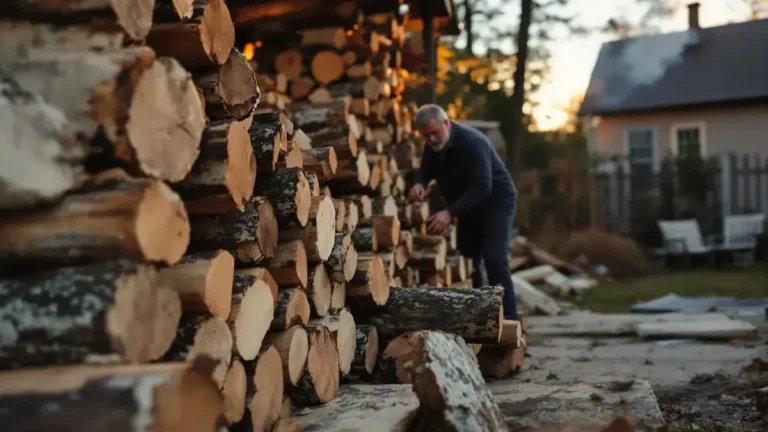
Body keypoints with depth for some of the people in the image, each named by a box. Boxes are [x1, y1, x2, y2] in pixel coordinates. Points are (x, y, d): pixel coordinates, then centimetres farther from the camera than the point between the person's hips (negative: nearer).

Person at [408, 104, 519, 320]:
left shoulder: (472, 142, -28)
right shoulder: (432, 146, -5)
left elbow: (482, 188, -34)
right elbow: (424, 170, 8)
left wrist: (449, 213, -42)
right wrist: (419, 184, -18)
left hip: (496, 202, -8)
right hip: (469, 207, 8)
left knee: (494, 259, -18)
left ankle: (508, 320, -14)